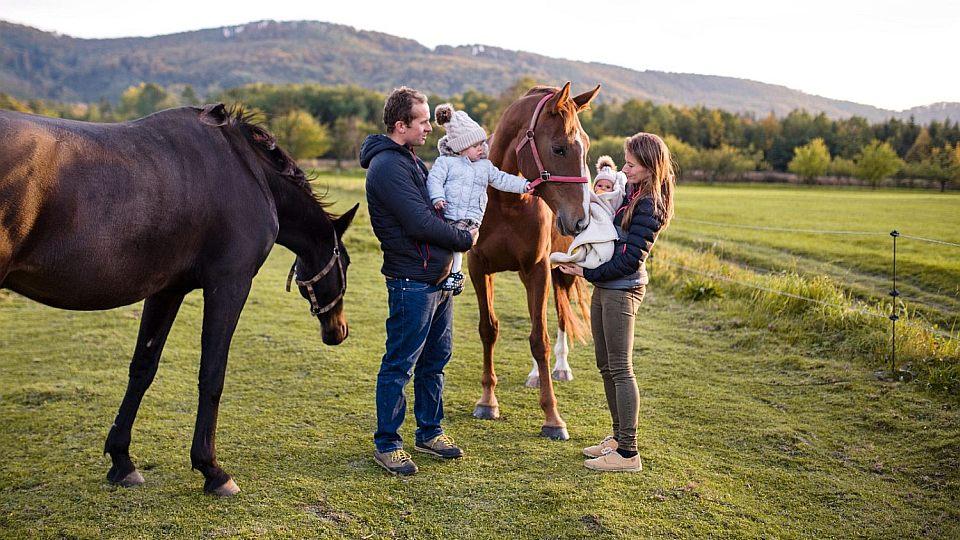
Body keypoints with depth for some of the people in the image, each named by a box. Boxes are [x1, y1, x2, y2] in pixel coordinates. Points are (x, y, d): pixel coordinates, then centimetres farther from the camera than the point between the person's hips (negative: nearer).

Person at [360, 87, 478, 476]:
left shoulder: (410, 160, 15)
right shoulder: (388, 166, -17)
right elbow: (420, 223, -24)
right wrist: (465, 239, -10)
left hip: (439, 277, 10)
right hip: (412, 282, -10)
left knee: (435, 359, 18)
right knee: (399, 366, 1)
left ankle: (429, 432, 31)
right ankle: (386, 444, 13)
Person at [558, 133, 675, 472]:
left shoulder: (649, 205, -17)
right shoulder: (629, 193, 10)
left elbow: (631, 258, -21)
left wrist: (588, 273, -17)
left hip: (622, 290, -9)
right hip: (604, 288, 9)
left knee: (620, 369, -5)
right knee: (606, 366, 15)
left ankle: (628, 453, 3)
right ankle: (619, 437, 28)